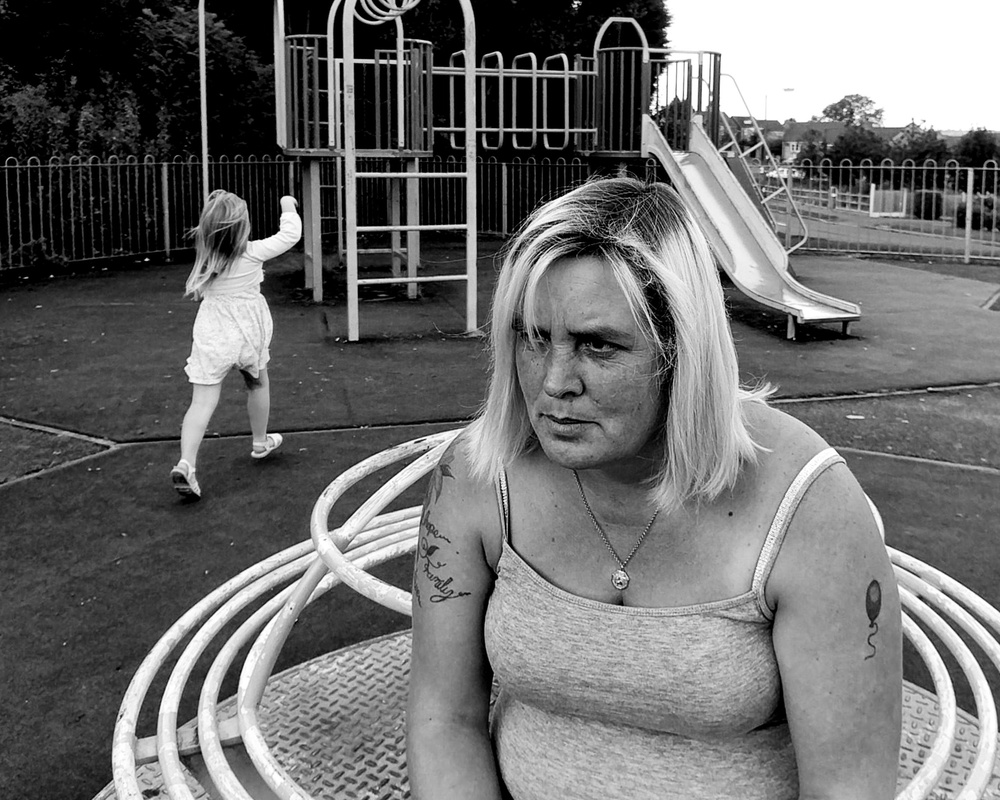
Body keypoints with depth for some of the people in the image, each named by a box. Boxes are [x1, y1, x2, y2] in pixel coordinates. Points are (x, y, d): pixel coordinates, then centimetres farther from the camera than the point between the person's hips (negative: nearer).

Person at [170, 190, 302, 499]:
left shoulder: (205, 259, -5)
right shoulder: (252, 253, -13)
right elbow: (290, 235, -4)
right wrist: (288, 206, 12)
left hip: (211, 338, 1)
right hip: (247, 334, -1)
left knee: (202, 402, -4)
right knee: (258, 384, 26)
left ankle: (186, 463, -20)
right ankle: (260, 442, 43)